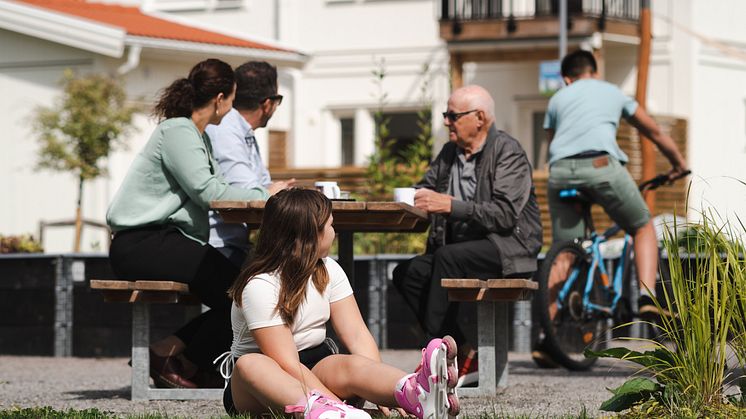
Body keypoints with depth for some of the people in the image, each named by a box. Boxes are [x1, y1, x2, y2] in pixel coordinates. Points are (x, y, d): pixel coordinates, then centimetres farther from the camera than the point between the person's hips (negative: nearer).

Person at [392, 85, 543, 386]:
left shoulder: (508, 152, -8)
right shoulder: (449, 153, 15)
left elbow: (505, 214, -20)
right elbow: (424, 188, 22)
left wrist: (451, 205, -25)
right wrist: (417, 198, -3)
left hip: (507, 247, -8)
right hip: (459, 252, 8)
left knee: (448, 258, -33)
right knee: (407, 273, -15)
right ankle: (465, 356, -16)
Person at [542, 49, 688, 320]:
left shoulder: (557, 99, 30)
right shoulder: (613, 92, 29)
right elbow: (653, 131, 38)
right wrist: (679, 163, 53)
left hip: (561, 171, 2)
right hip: (601, 165, -2)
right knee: (644, 227, 18)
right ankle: (646, 298, -2)